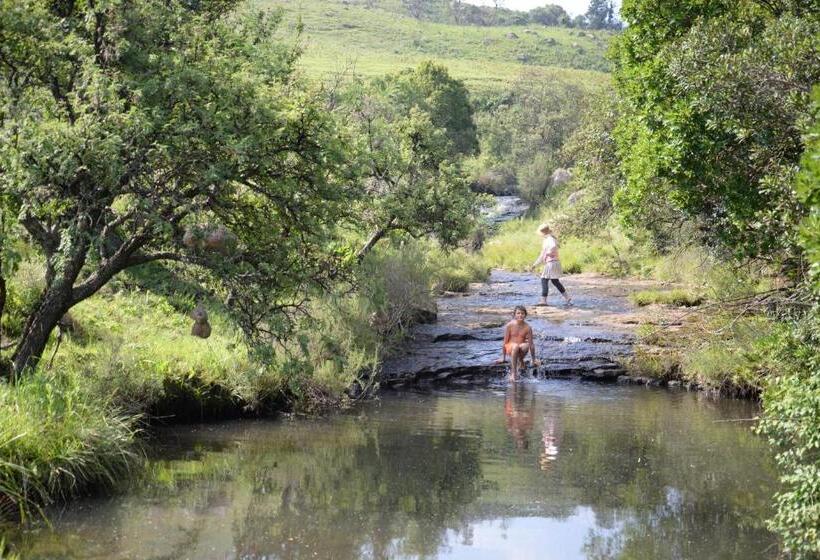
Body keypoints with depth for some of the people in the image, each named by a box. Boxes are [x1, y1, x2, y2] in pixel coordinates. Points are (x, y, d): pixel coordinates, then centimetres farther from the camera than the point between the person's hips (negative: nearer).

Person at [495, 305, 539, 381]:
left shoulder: (527, 327, -3)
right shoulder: (510, 325, -7)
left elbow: (531, 344, 2)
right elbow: (505, 341, -3)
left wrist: (534, 360, 5)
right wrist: (503, 358, -1)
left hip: (521, 349, 1)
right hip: (510, 348, -1)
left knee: (526, 345, -34)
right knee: (515, 346, -37)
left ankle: (520, 360, -1)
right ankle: (513, 373, -34)